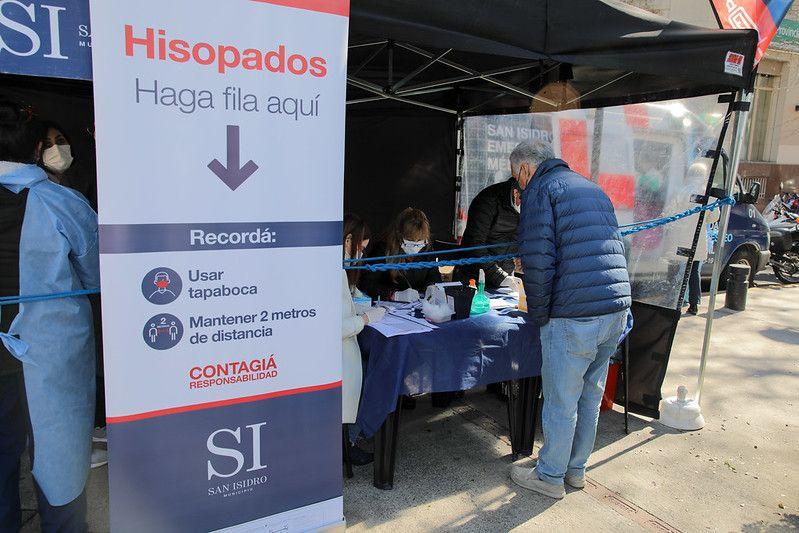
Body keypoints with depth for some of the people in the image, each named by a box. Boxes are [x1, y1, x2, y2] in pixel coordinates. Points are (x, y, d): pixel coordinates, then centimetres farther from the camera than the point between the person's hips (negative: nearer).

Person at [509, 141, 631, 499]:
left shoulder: (540, 189, -4)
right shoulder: (593, 189, 21)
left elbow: (538, 261, -14)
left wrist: (537, 316, -3)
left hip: (574, 316, -8)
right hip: (617, 308, 8)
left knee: (561, 402, 7)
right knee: (590, 397, 20)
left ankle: (550, 477, 23)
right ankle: (576, 469, 35)